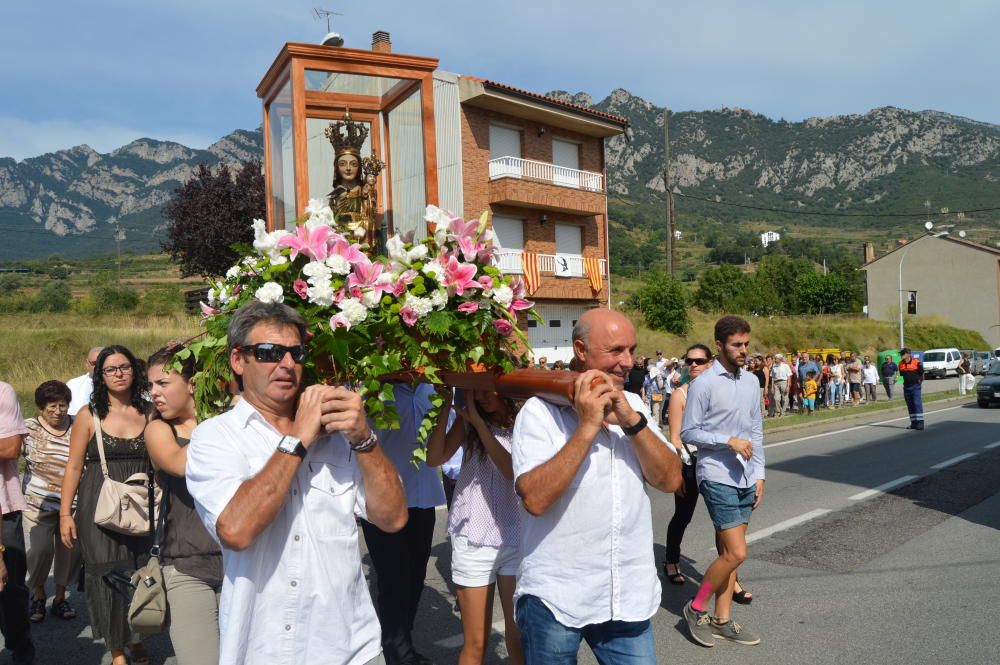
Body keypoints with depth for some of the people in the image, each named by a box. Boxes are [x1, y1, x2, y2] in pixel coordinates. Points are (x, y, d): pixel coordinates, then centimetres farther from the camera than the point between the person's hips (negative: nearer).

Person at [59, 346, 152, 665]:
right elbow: (74, 466, 1)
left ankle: (135, 637, 30)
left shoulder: (148, 413, 5)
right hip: (100, 507, -1)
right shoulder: (89, 415, 1)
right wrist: (65, 513, -3)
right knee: (108, 575, 2)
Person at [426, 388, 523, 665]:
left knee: (520, 636, 8)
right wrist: (446, 403, -15)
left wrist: (478, 421, -19)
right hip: (473, 541, 1)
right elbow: (434, 458, -9)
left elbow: (514, 471, -18)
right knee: (475, 642, 7)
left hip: (516, 540, 0)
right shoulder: (467, 421, 2)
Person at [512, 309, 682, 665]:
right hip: (555, 598, -4)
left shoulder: (633, 405, 5)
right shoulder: (541, 409, -11)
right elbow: (535, 499, -22)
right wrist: (588, 426, -24)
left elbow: (670, 480, -3)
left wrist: (632, 420, -16)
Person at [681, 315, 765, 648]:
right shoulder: (703, 384, -12)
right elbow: (688, 432, -11)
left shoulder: (751, 381, 9)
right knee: (736, 552, -9)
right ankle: (696, 608, 11)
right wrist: (729, 440, -19)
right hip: (718, 478, -7)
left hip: (745, 479, 7)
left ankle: (722, 620, 24)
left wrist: (759, 474, 11)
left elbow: (756, 431, 14)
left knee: (729, 551, 12)